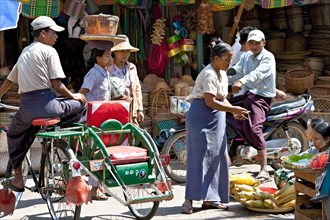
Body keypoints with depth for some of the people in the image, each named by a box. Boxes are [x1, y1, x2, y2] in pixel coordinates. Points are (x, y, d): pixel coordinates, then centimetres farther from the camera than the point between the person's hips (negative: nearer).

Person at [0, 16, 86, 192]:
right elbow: (56, 84, -7)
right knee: (80, 104, 17)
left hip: (26, 108, 6)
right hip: (46, 104, -6)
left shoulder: (24, 52, 21)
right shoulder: (49, 51, 1)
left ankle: (18, 180, 26)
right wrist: (73, 96, 7)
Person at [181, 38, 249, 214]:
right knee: (200, 157, -11)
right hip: (201, 119, -9)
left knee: (216, 158, 9)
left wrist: (234, 110, 4)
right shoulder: (209, 74, -16)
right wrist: (233, 109, -18)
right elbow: (210, 102, -22)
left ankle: (209, 199, 15)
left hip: (215, 121, 10)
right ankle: (189, 200, -8)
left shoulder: (222, 74, 14)